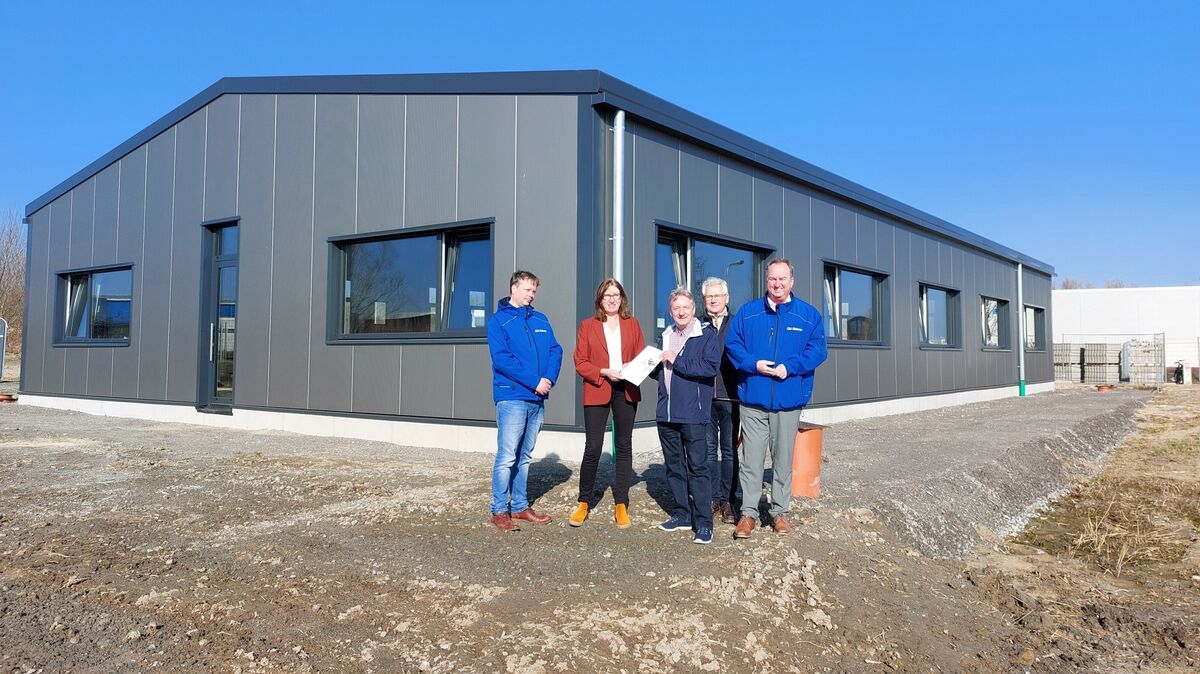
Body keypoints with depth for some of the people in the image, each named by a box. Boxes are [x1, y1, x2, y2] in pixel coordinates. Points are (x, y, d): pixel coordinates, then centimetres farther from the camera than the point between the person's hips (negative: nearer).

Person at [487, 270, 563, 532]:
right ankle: (499, 511, 2)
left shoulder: (540, 319, 16)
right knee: (507, 457, -6)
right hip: (512, 397, -6)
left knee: (524, 457, 14)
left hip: (537, 399, 6)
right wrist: (534, 381, -16)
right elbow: (501, 358, -13)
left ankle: (520, 506, 22)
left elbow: (555, 351, 9)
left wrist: (549, 378, -10)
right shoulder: (498, 320, -2)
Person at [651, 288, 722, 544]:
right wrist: (653, 367, 2)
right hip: (666, 413, 7)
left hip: (693, 413, -6)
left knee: (697, 467, -4)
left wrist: (676, 362, -16)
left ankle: (704, 523, 1)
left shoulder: (706, 335, -4)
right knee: (673, 466, 13)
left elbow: (711, 367, -19)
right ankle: (682, 514, 25)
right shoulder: (666, 336, 15)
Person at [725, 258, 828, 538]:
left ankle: (779, 511, 24)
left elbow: (818, 349, -2)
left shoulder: (809, 315, 4)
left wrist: (789, 367, -15)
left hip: (789, 400, 0)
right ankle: (749, 512, 11)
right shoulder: (748, 311, 6)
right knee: (751, 459, 1)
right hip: (753, 399, 0)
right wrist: (754, 363, -14)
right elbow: (732, 344, 3)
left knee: (783, 459, 11)